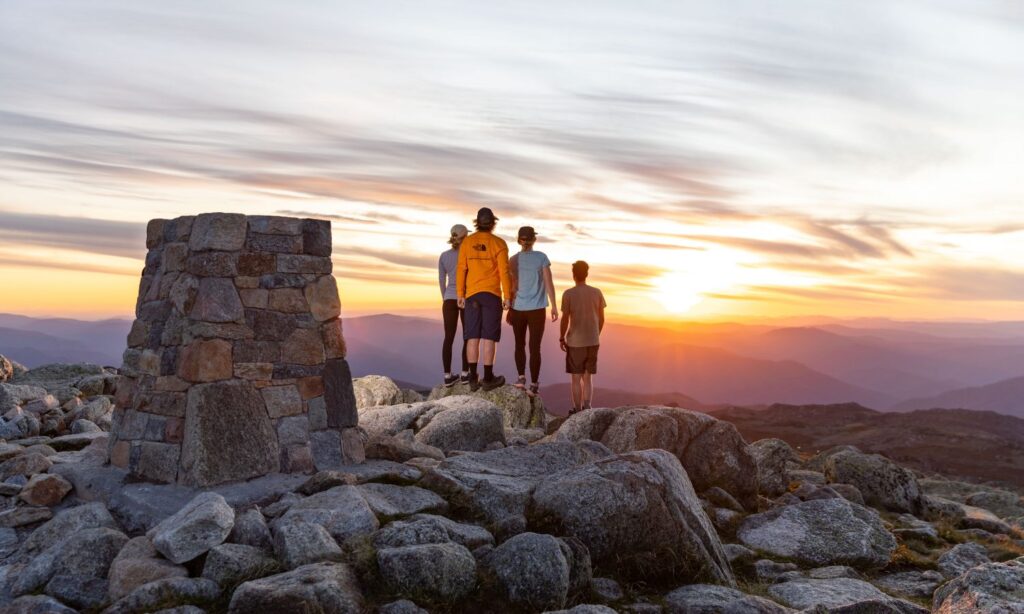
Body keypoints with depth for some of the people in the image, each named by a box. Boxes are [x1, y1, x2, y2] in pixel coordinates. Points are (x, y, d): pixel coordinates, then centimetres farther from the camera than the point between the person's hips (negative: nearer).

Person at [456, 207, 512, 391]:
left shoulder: (467, 242, 2)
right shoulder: (498, 243, -5)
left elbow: (461, 270, 1)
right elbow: (504, 272, -8)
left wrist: (460, 294, 8)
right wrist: (507, 297, -2)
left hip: (472, 294, 3)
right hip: (492, 294, -3)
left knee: (473, 336, 4)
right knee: (489, 336, -1)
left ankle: (473, 378, 4)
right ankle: (488, 378, 1)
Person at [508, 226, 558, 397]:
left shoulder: (513, 260, 2)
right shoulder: (541, 257, -3)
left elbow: (512, 287, 3)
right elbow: (549, 283, -5)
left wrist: (509, 310, 10)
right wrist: (554, 306, 1)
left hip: (518, 308, 2)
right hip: (537, 309, -2)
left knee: (520, 344, 16)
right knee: (534, 347, 3)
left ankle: (521, 377, 4)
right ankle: (534, 384, 1)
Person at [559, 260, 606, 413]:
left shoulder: (568, 294, -9)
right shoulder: (597, 293, 1)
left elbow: (565, 319, -9)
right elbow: (601, 319, 5)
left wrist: (562, 338, 3)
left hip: (575, 342, -3)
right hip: (593, 342, 3)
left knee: (576, 378, 7)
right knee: (588, 377, 13)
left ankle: (578, 410, 11)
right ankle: (587, 408, 8)